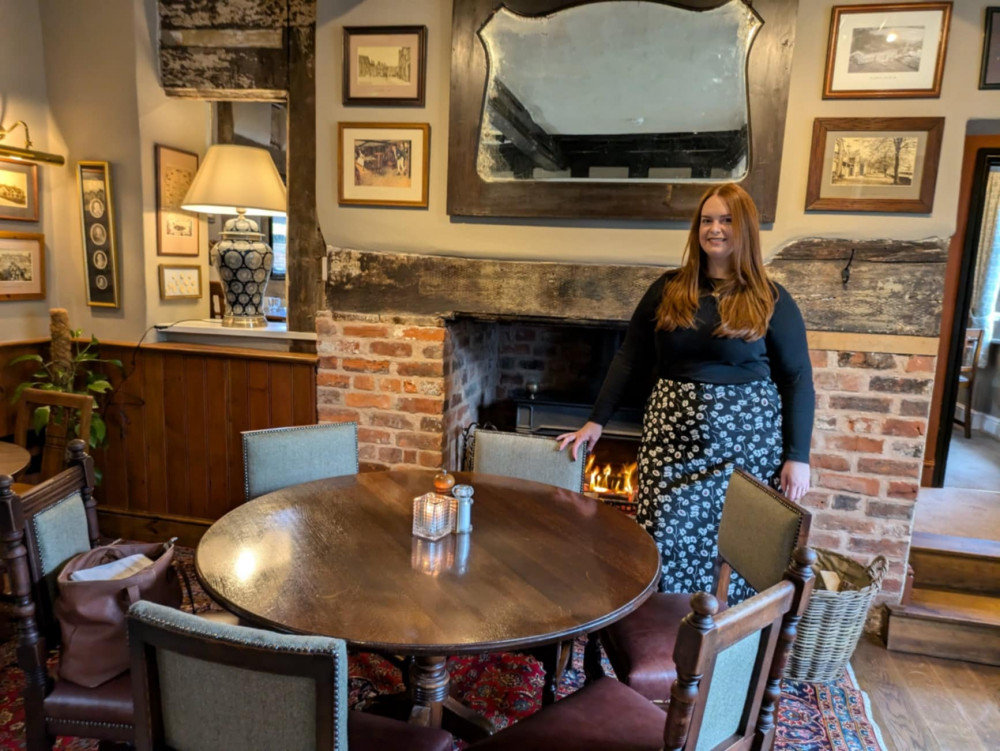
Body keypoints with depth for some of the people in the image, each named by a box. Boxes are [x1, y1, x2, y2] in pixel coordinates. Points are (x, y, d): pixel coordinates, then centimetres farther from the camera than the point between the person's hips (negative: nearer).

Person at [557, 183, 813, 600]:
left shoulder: (771, 300, -1)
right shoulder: (668, 289, 5)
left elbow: (797, 381, 0)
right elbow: (630, 360, 7)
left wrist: (797, 457, -5)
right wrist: (596, 421, 4)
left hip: (745, 442, -2)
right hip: (673, 439, 2)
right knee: (665, 540, 1)